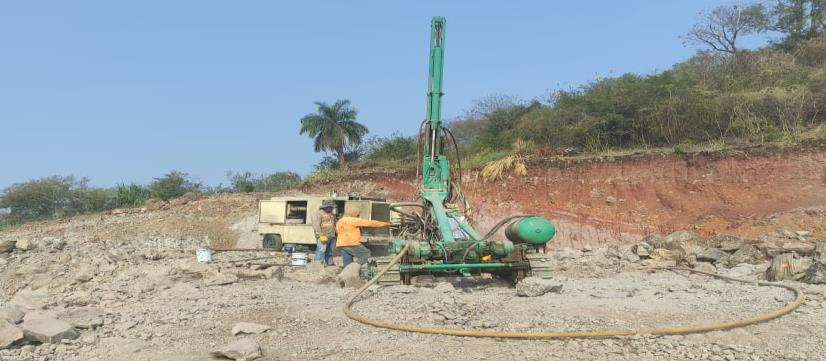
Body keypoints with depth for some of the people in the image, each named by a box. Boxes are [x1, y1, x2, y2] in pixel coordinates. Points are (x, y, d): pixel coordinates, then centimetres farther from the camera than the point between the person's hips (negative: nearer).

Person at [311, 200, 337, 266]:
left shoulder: (332, 215, 21)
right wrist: (321, 235, -20)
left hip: (332, 236, 8)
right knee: (321, 250, -13)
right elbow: (316, 225, -12)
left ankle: (329, 263, 11)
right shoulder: (318, 213, -4)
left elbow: (335, 225, 27)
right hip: (323, 237, -8)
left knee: (330, 251, 7)